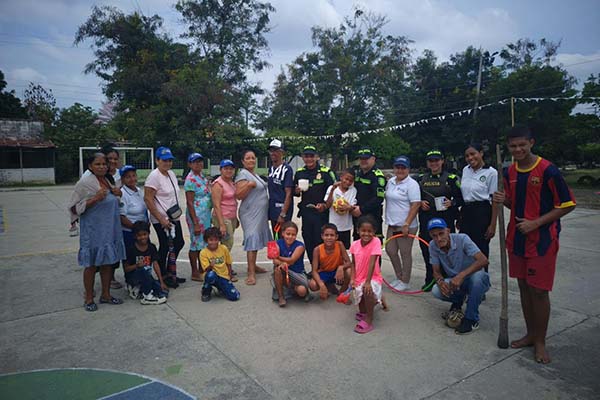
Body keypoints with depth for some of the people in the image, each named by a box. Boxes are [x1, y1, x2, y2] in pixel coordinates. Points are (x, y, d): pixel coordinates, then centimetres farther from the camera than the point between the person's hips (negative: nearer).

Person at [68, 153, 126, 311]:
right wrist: (95, 198, -24)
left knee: (108, 262, 13)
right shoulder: (85, 183, -11)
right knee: (91, 264, 4)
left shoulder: (109, 182, 11)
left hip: (110, 230, 7)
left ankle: (106, 295, 27)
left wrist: (118, 194, 3)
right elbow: (74, 208, -13)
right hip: (93, 231, -6)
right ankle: (89, 298, 19)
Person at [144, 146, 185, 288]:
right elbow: (148, 199, -19)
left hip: (174, 218, 8)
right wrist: (161, 219, -21)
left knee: (179, 243, 15)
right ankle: (163, 277, 20)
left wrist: (177, 210, 11)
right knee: (165, 247, 3)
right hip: (162, 220, -8)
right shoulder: (154, 176, -15)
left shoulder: (171, 174, 9)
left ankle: (170, 273, 30)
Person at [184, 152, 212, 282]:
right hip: (196, 215, -9)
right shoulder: (191, 179, -14)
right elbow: (189, 202, -17)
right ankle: (195, 273, 13)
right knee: (196, 243, 1)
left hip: (206, 214, 9)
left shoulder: (203, 176, 11)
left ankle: (201, 270, 28)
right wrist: (195, 223, -19)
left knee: (204, 242, 15)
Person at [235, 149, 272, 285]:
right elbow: (238, 195, -19)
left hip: (260, 213, 9)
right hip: (250, 214, -9)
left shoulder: (254, 175, 15)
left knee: (257, 239, 14)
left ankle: (253, 266, 26)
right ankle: (251, 273, -8)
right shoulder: (243, 174, -12)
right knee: (252, 240, -10)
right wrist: (249, 184, -30)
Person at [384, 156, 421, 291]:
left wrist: (406, 224, -20)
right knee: (390, 250, 11)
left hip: (405, 226, -7)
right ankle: (399, 277, 29)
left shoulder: (412, 184, -11)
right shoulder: (390, 182, 10)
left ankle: (405, 282, 17)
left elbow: (416, 205, -16)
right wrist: (387, 218, 13)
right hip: (392, 224, 7)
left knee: (405, 253, 3)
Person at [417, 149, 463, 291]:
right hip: (426, 219, 4)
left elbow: (460, 198, 2)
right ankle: (429, 280, 19)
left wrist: (451, 203, -16)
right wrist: (420, 202, 1)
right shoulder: (421, 179, 13)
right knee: (426, 249, 5)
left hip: (445, 219, -4)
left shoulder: (451, 178, 2)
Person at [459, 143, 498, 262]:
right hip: (466, 212, 5)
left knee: (481, 249, 3)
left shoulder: (491, 172, -8)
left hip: (482, 213, -5)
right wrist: (459, 217, 14)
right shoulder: (465, 170, 8)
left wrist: (493, 225, -12)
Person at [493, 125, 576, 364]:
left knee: (539, 291, 1)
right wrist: (503, 200, -6)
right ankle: (530, 334, 29)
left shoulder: (547, 170, -13)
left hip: (542, 240, -6)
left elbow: (567, 205, -10)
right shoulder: (509, 172, 6)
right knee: (524, 287, 13)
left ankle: (540, 342, 18)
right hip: (517, 239, 6)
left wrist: (535, 223, -17)